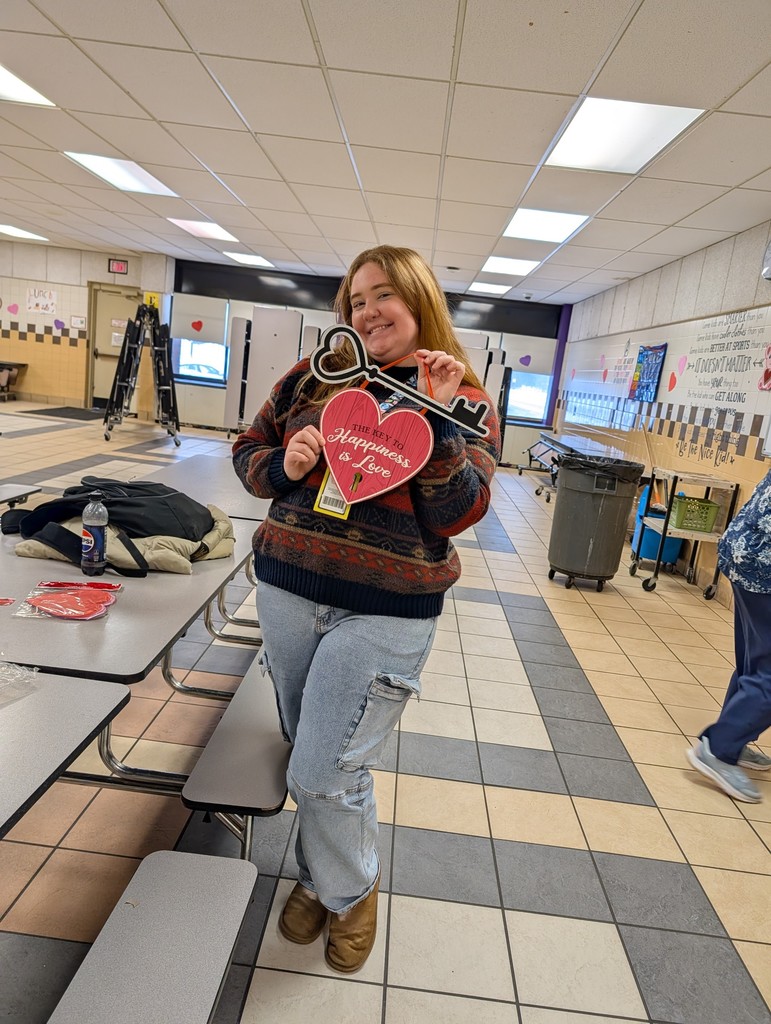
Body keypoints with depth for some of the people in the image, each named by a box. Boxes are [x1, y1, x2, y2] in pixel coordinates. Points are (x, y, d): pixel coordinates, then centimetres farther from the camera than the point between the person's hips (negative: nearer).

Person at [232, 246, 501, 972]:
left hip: (385, 613, -3)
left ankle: (348, 891, 33)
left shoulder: (464, 400, -1)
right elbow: (248, 450, 12)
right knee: (308, 754, 17)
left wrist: (438, 418, -19)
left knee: (324, 772, 1)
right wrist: (283, 465, -10)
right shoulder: (314, 376, 6)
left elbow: (458, 513, -10)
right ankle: (320, 874, 45)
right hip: (286, 590, 4)